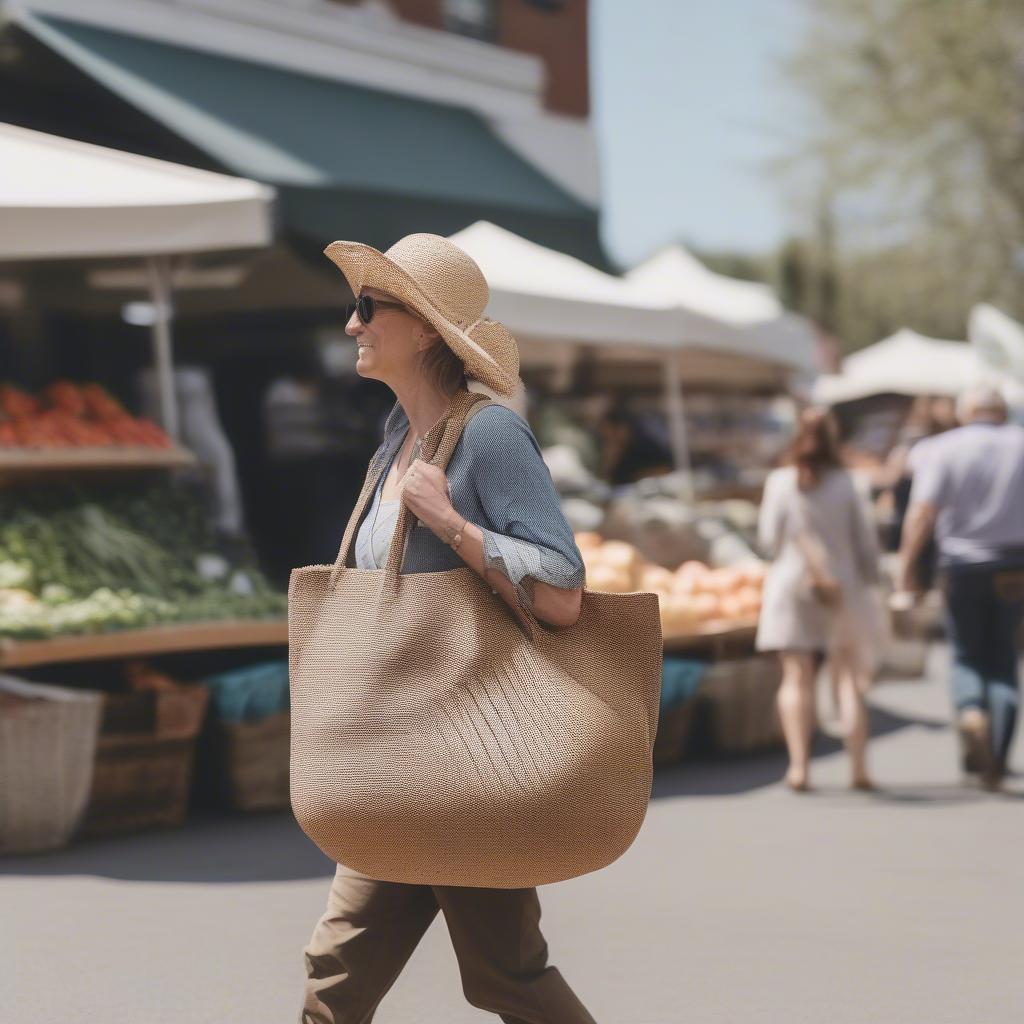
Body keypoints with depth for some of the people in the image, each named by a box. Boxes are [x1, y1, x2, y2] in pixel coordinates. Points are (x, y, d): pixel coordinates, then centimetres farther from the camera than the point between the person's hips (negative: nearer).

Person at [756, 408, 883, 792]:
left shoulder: (780, 482, -3)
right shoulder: (844, 483, -3)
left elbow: (769, 537, -2)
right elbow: (865, 540, 0)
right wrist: (868, 582, 13)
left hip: (791, 585, 0)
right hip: (844, 585, 0)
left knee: (797, 678, 1)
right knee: (848, 678, 5)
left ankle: (799, 765, -9)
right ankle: (858, 767, 0)